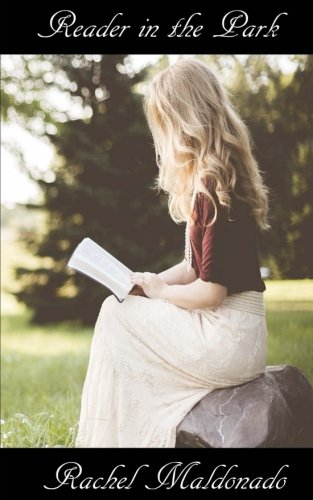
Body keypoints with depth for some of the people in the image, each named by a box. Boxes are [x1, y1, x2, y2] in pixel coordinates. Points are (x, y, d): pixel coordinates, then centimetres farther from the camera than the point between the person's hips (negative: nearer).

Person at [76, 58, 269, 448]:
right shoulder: (216, 179, 11)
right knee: (119, 311, 11)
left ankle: (107, 437, 13)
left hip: (228, 339, -9)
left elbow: (210, 291, -21)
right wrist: (148, 282, 5)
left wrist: (159, 290, -4)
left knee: (115, 315, -1)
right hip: (233, 332, 9)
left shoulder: (214, 187, -19)